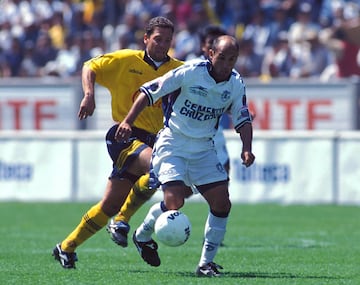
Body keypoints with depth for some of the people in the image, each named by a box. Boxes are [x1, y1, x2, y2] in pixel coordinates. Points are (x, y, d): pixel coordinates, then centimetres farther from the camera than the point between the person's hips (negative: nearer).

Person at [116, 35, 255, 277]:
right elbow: (149, 92, -12)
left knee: (222, 202, -6)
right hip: (172, 143, -5)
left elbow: (243, 119, 6)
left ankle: (206, 263, 6)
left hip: (204, 148, 5)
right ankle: (143, 235, 11)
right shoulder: (189, 72, -17)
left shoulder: (236, 84, -2)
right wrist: (128, 122, -20)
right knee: (174, 201, -20)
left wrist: (247, 149, -12)